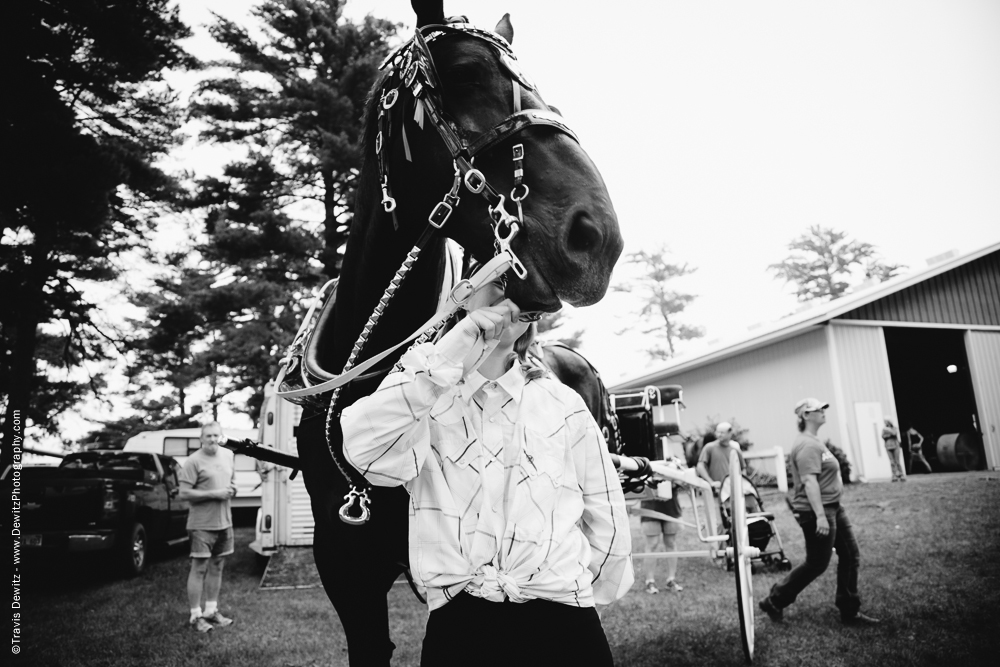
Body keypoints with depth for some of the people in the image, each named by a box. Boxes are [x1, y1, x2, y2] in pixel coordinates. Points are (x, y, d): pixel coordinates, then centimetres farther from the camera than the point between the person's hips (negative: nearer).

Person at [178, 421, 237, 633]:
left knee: (216, 568, 13)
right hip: (202, 524, -6)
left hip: (224, 522, 6)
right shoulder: (193, 461, -13)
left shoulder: (228, 455, 7)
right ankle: (196, 616, 10)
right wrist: (214, 494, -19)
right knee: (199, 569, 1)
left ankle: (211, 610, 24)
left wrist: (232, 489, -2)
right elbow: (183, 493, -16)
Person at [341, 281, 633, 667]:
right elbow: (363, 451, -19)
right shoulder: (424, 400, 2)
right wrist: (446, 357, -20)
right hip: (456, 628, -1)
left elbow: (607, 520, 12)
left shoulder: (563, 405, 5)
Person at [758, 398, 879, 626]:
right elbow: (809, 481, -27)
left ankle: (849, 612, 20)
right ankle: (774, 602, 13)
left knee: (850, 556, 11)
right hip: (816, 512, -10)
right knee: (816, 564, 0)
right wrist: (820, 516, -30)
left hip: (832, 507, 10)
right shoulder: (807, 445, -20)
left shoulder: (814, 441, 13)